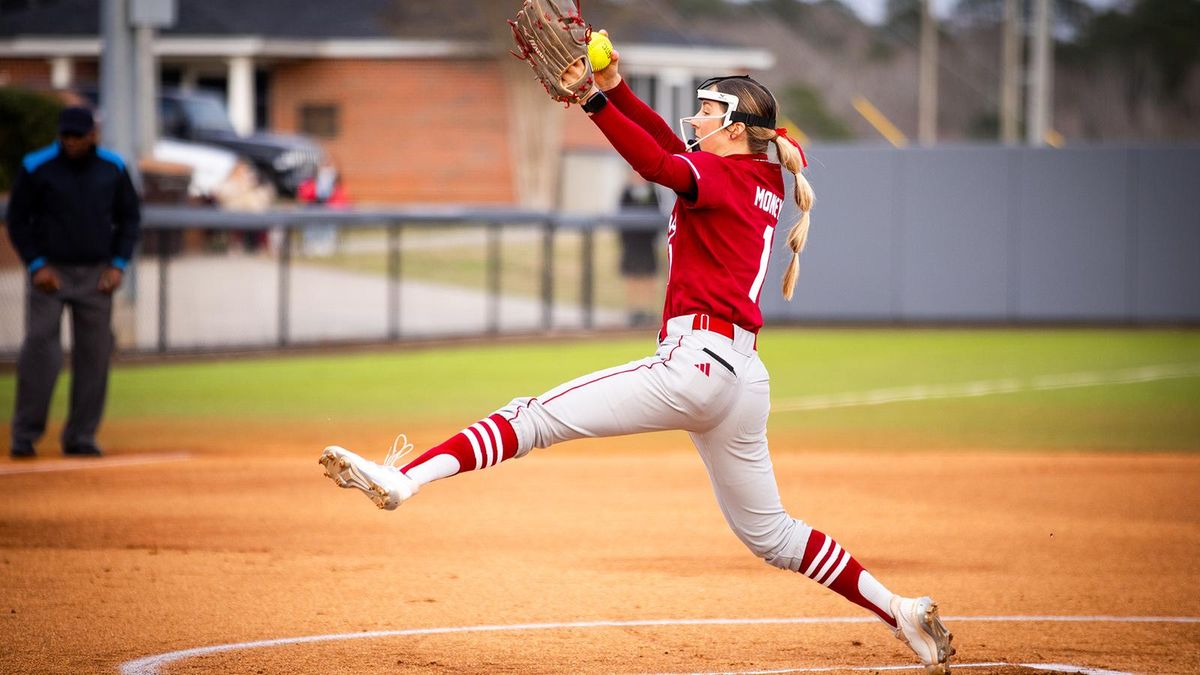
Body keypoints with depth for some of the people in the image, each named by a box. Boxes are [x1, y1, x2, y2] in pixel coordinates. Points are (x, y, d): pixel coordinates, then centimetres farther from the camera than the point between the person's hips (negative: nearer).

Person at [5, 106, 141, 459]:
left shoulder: (112, 168, 1)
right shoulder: (37, 167, -8)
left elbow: (129, 217, 10)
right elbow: (17, 220, -2)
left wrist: (118, 265, -1)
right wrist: (37, 266, -11)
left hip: (96, 275, 3)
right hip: (49, 273, -3)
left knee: (94, 356, 2)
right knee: (40, 351, -11)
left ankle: (80, 437, 10)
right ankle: (25, 435, -3)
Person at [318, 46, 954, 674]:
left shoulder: (721, 176, -5)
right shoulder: (765, 183, 19)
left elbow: (659, 163, -26)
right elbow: (673, 148, 27)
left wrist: (595, 100, -32)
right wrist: (617, 89, 16)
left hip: (694, 361, -9)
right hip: (743, 379, 9)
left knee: (537, 415, -13)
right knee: (769, 532, 19)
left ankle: (402, 479, -26)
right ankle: (900, 612, 17)